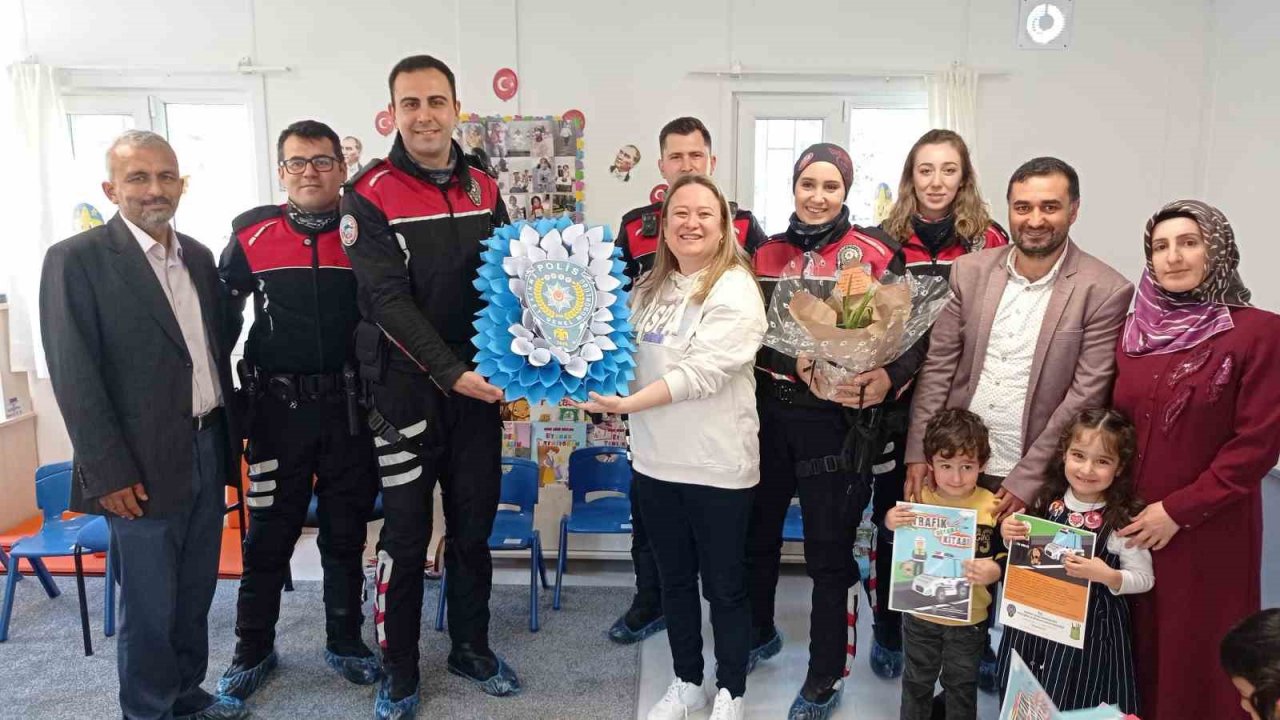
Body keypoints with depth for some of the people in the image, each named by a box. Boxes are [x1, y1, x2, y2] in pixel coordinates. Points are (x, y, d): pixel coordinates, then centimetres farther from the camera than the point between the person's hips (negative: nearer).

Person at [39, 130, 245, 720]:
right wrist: (108, 474, -14)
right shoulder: (76, 259, -9)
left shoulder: (199, 257, 10)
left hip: (208, 451, 6)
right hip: (143, 468, -6)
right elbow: (74, 376, -12)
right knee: (149, 605, 7)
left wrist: (229, 441, 13)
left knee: (195, 594, 17)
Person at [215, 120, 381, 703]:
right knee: (268, 533, 10)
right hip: (277, 408, 0)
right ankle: (253, 649, 29)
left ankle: (345, 642, 30)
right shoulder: (252, 235, 0)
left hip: (349, 408, 0)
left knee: (346, 532, 12)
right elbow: (221, 314, 10)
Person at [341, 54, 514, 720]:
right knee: (406, 534, 5)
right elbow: (388, 301, -16)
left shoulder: (485, 190, 7)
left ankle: (471, 648, 32)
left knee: (474, 526, 14)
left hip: (480, 385, 4)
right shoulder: (370, 196, -8)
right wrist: (452, 373, -25)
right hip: (407, 390, -4)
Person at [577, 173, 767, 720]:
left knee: (723, 585, 8)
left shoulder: (735, 291, -11)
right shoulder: (650, 287, 9)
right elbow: (629, 357, 15)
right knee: (674, 579, 18)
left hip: (718, 465, -6)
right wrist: (603, 391, -4)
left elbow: (702, 372, -21)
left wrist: (628, 404, -26)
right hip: (655, 460, 6)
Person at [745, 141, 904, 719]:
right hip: (768, 411, 4)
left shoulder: (874, 253, -4)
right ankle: (758, 634, 40)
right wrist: (794, 361, -7)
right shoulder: (766, 252, 8)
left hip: (832, 417, -4)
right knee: (757, 531, 16)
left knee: (828, 548, 4)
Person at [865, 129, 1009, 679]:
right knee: (891, 513, 8)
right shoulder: (888, 238, 5)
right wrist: (878, 376, -13)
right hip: (895, 403, 1)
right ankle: (888, 629, 25)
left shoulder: (987, 241, -1)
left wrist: (897, 373, -20)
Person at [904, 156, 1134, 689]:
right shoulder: (969, 271, 1)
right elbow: (938, 366, 2)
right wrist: (919, 454, -3)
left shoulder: (1105, 291, -8)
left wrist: (1026, 479, -13)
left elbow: (1085, 395, -10)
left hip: (1033, 479, -2)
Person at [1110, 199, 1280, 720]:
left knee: (1197, 658, 7)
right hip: (1131, 525, 4)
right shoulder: (1135, 331, 6)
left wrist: (1178, 510, -13)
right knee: (1135, 652, 13)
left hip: (1208, 529, -4)